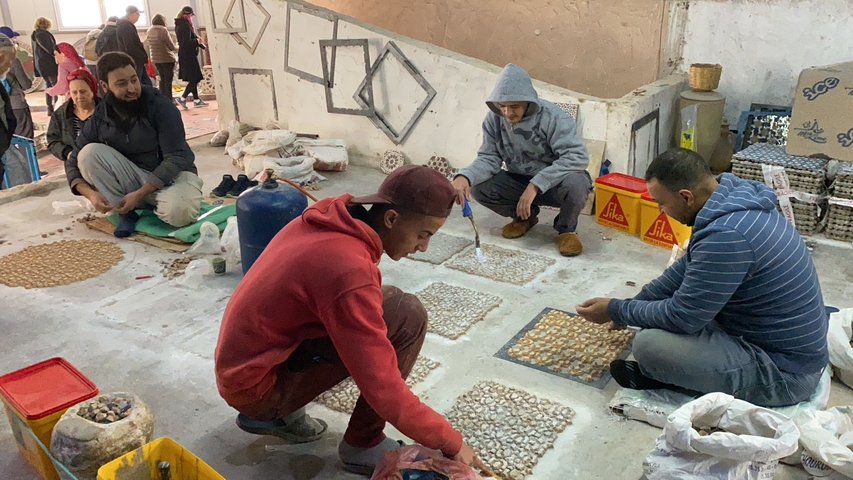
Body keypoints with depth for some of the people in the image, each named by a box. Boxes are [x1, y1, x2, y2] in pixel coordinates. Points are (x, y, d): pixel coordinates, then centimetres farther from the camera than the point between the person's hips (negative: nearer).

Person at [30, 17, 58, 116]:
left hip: (39, 64, 9)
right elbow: (51, 49, -18)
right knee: (56, 85, -7)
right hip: (49, 64, -9)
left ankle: (50, 109, 14)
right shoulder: (44, 34, -14)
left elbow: (36, 51, 17)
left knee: (48, 86, 14)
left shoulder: (34, 35, 13)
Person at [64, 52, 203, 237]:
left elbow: (176, 159, -21)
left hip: (173, 175, -3)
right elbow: (74, 164, -1)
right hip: (135, 177, 4)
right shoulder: (99, 119, -6)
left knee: (177, 212, -37)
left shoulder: (161, 107, -17)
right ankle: (127, 212, -13)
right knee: (89, 152, -19)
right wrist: (91, 194, -23)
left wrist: (139, 194, -27)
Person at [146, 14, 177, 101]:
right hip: (167, 58, -6)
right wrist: (176, 49, 11)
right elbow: (172, 46, -9)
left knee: (162, 79, 16)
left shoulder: (150, 31, 6)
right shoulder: (163, 30, -12)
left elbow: (149, 44, 14)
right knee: (168, 80, 0)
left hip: (155, 59, 6)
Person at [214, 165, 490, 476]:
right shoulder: (351, 272, -29)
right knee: (406, 317, -18)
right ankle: (364, 446, -1)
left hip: (242, 360, 9)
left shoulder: (333, 216, -4)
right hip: (257, 384, -9)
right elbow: (384, 393, -26)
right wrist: (451, 443, -13)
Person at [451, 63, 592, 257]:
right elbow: (489, 158, -10)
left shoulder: (553, 117, -25)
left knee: (575, 184, -38)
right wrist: (465, 176, -33)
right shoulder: (494, 119, -10)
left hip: (556, 181, -4)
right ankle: (525, 216, 10)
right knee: (480, 188, -20)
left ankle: (566, 228, -3)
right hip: (520, 181, 5)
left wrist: (536, 185, -39)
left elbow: (578, 156, -32)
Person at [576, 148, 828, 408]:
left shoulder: (725, 235, -31)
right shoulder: (736, 198, 0)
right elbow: (687, 268, 13)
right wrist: (633, 305, 15)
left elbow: (681, 316, -22)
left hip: (784, 371, -10)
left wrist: (616, 311, -8)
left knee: (649, 344, -23)